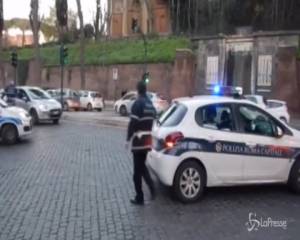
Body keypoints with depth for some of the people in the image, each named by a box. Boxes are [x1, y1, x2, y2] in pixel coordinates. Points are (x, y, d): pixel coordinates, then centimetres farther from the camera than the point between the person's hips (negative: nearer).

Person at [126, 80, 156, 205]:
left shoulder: (138, 103, -14)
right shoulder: (151, 104, 12)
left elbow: (133, 123, -18)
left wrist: (128, 139, -11)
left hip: (138, 140, -8)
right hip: (147, 140, 8)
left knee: (137, 170, 1)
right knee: (142, 166, 21)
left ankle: (139, 198, 8)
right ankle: (152, 187, 6)